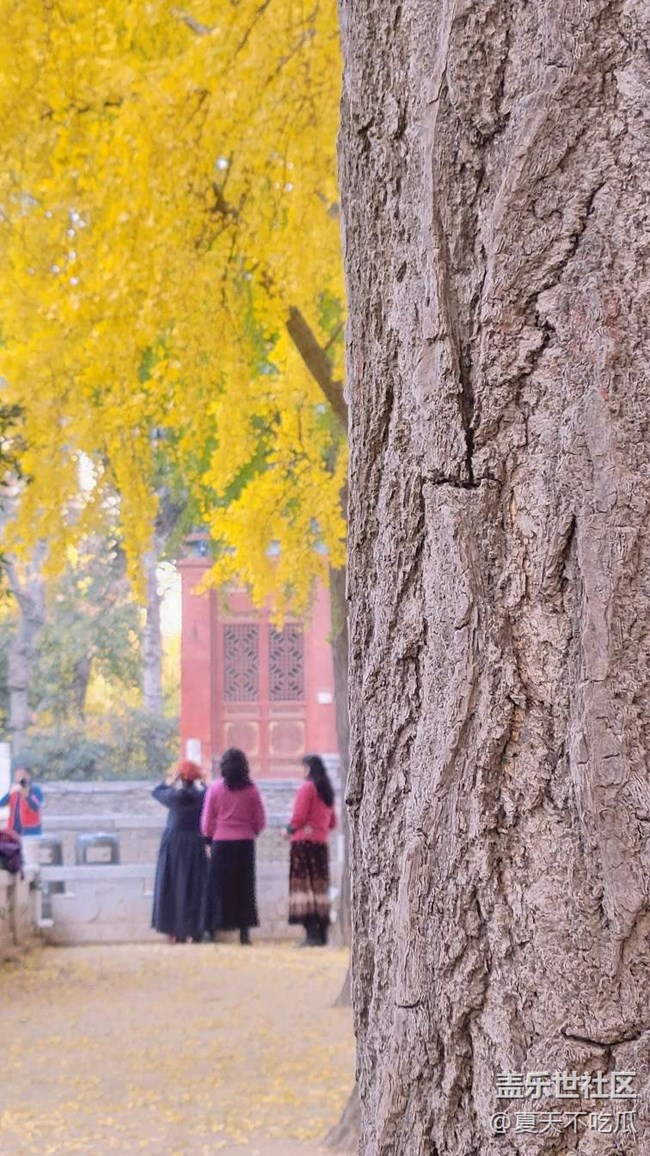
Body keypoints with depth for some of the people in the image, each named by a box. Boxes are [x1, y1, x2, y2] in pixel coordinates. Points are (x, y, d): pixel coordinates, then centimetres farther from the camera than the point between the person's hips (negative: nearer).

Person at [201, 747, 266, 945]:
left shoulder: (215, 788, -5)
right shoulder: (251, 790, -1)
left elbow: (207, 820, -1)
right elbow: (260, 821, 2)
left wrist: (208, 840, 13)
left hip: (221, 842, -1)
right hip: (245, 843, 1)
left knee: (219, 887, 5)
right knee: (244, 887, 7)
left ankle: (212, 930, 2)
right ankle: (244, 931, 4)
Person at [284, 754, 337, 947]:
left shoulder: (306, 788, -9)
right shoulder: (327, 791, 14)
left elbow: (298, 817, -13)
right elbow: (333, 822, 17)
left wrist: (289, 830, 3)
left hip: (304, 842, -8)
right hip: (322, 842, 8)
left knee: (304, 886, -7)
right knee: (320, 886, 10)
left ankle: (311, 933, -14)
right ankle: (322, 934, 10)